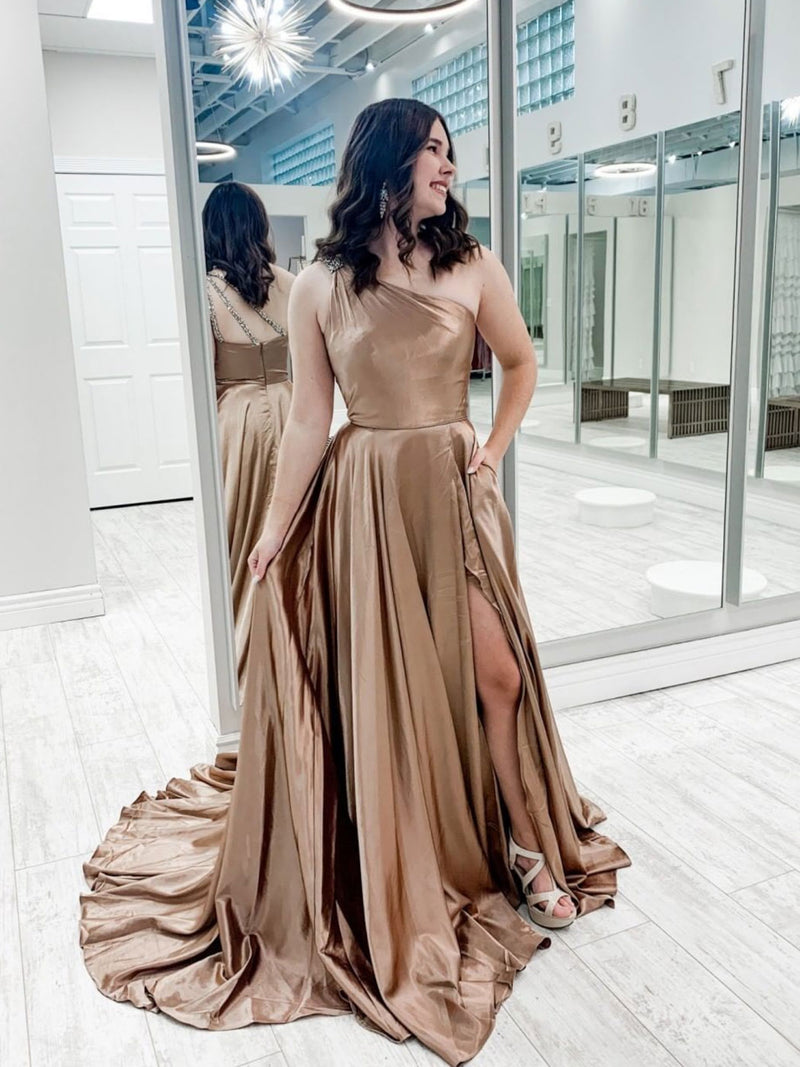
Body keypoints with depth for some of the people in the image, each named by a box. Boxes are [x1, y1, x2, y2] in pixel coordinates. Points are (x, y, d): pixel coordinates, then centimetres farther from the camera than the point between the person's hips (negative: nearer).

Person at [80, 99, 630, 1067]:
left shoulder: (471, 266, 2)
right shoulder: (319, 289, -1)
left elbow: (520, 362, 17)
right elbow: (308, 423, 1)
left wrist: (496, 445, 4)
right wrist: (275, 532, 0)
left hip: (456, 490, 1)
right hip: (367, 499, -1)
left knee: (495, 671, 0)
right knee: (382, 682, 7)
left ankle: (526, 846, 24)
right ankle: (396, 870, 27)